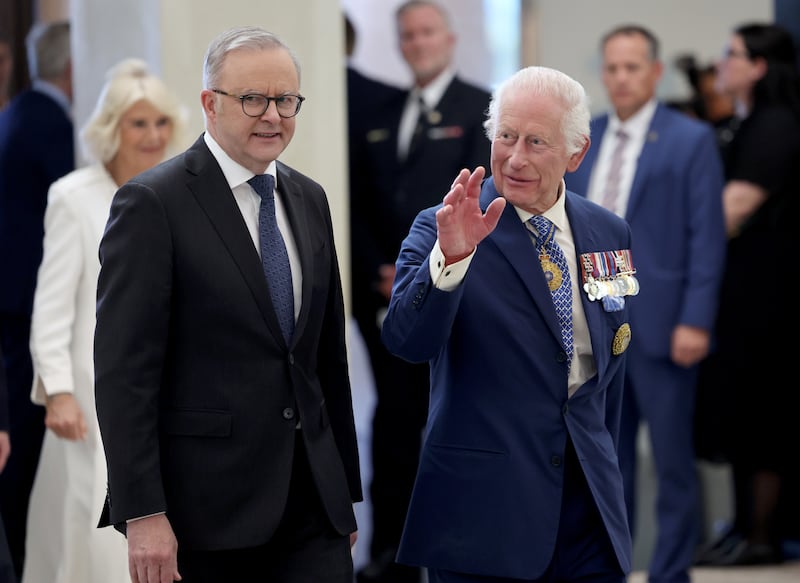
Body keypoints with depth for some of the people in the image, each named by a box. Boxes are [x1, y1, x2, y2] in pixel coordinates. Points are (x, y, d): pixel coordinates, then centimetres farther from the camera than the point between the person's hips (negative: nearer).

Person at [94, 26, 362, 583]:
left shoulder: (309, 199, 13)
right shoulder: (153, 202, -8)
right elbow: (123, 371, -12)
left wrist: (346, 492, 17)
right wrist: (143, 515, -18)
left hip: (314, 504, 6)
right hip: (207, 509, -6)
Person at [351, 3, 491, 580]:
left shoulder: (482, 109, -1)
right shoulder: (380, 119, 15)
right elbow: (360, 207, 13)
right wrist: (380, 271, -1)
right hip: (389, 296, 5)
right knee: (395, 424, 4)